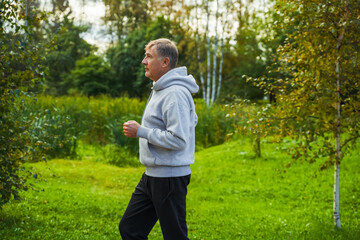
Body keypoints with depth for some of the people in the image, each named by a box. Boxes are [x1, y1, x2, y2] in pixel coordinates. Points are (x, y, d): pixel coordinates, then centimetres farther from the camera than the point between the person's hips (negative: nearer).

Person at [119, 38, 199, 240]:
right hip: (152, 176, 11)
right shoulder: (160, 89, 13)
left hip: (169, 178, -11)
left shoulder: (175, 94, -20)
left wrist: (141, 131, -19)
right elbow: (190, 120, 24)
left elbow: (178, 140, -27)